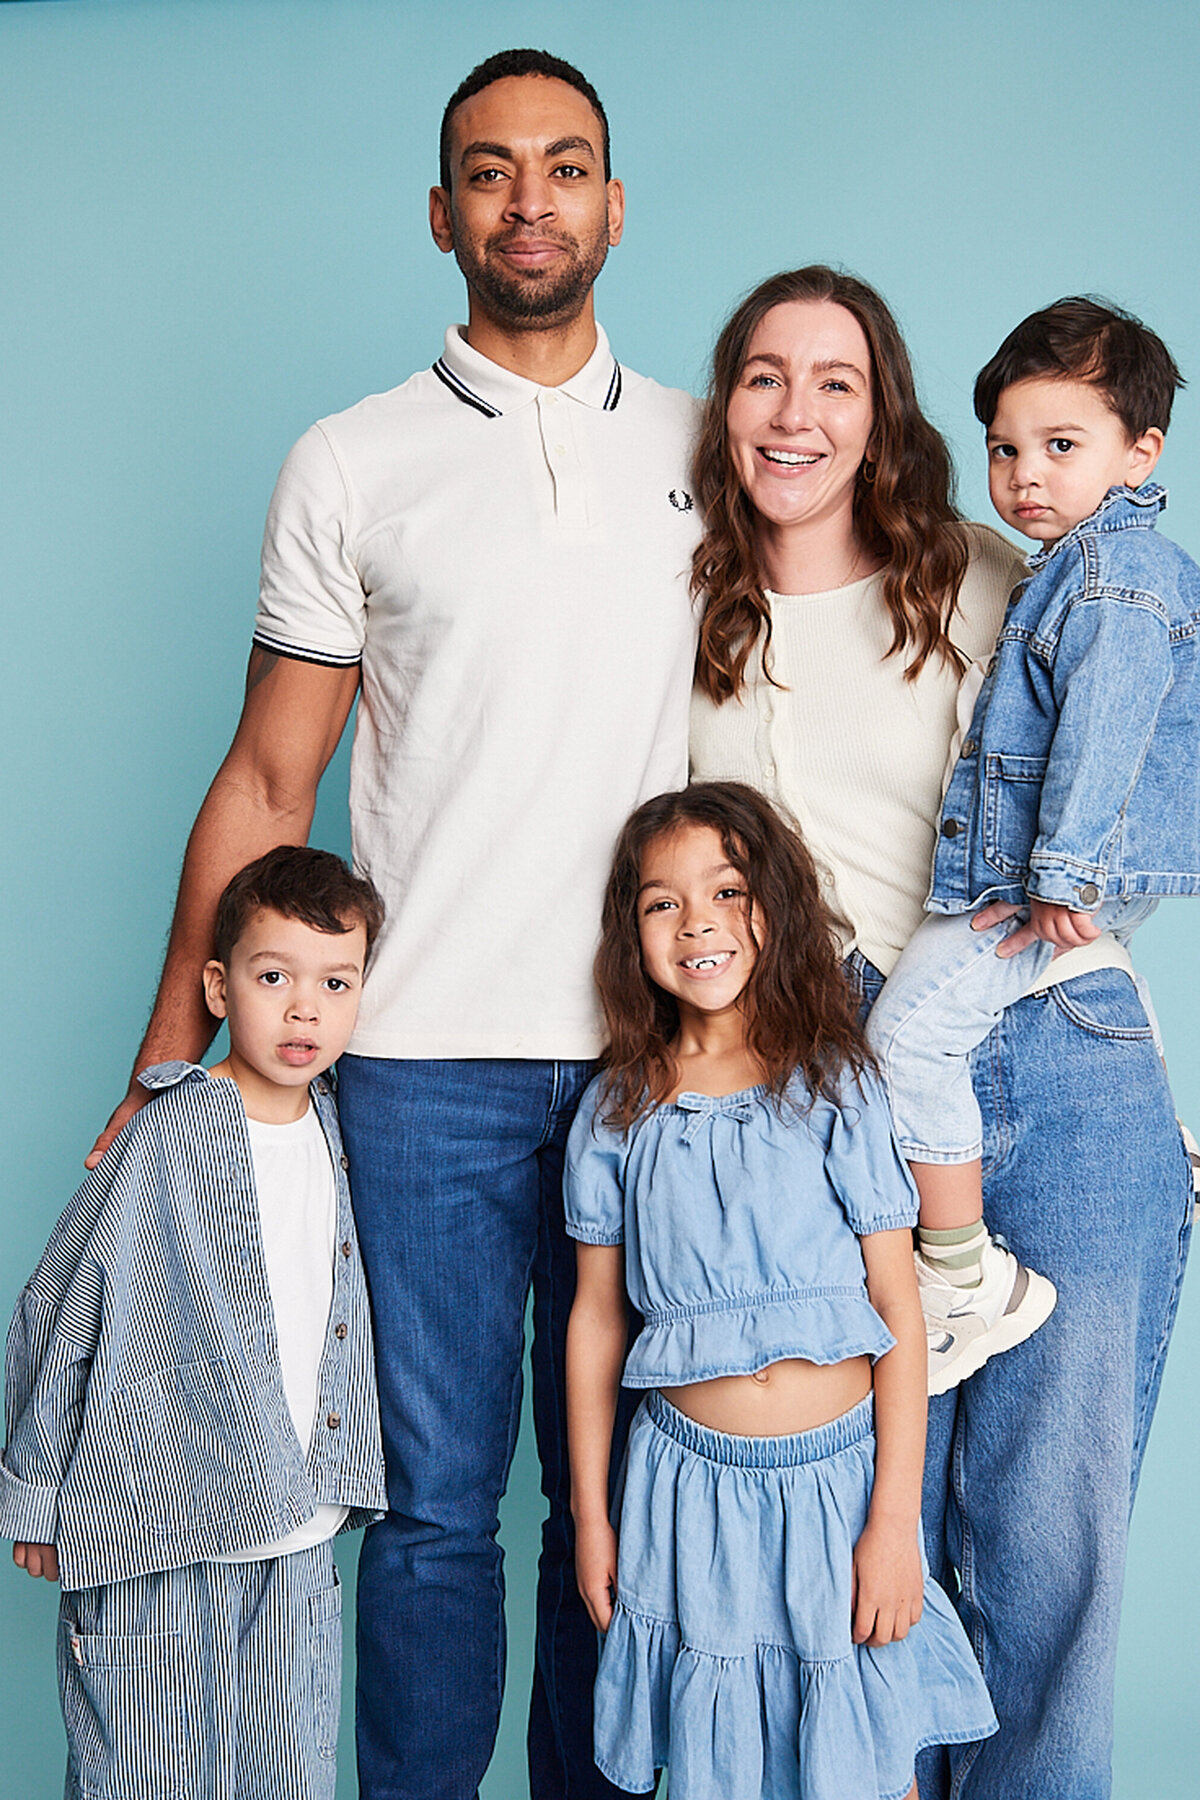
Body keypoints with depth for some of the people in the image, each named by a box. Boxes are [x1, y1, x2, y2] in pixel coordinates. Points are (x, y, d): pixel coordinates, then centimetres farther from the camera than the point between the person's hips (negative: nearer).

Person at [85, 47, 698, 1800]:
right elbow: (267, 782, 6)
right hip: (431, 1064, -2)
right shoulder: (351, 467, 4)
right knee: (437, 1503, 3)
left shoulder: (703, 450, 11)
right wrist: (166, 1060, 3)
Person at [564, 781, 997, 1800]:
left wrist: (896, 1519, -8)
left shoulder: (836, 1087, -5)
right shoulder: (617, 1111, 1)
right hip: (690, 1480, 1)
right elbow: (596, 1317, 7)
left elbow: (900, 1314, -5)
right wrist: (590, 1513, 8)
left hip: (839, 1473, -1)